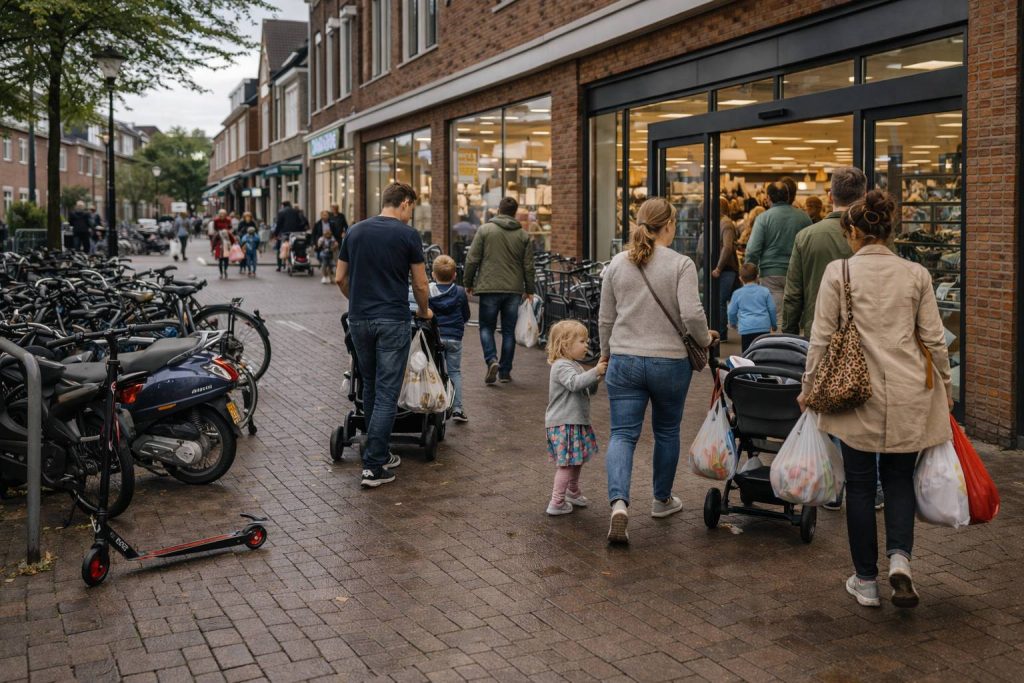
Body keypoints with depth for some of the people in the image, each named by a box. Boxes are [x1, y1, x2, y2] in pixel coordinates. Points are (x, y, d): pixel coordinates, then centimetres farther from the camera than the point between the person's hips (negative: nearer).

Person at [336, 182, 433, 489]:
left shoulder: (355, 231, 8)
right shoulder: (407, 235, -5)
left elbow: (340, 279, 12)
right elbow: (420, 285, -1)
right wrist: (424, 311, 18)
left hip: (359, 319, 5)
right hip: (393, 321, -5)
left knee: (370, 387, 18)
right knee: (386, 393, -2)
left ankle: (378, 453, 25)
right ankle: (373, 466, -5)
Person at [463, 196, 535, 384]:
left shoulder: (485, 230, -1)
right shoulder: (523, 235, 6)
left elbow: (472, 259, -2)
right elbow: (528, 265, 7)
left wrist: (468, 282, 8)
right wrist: (529, 290, 15)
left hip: (489, 287, -2)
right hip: (514, 290, 2)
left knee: (486, 327, 10)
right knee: (509, 330, 8)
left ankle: (492, 360, -12)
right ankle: (505, 371, 11)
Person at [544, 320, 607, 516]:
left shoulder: (575, 365, 18)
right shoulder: (562, 366, -15)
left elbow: (587, 391, 22)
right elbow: (575, 383, -32)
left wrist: (597, 379, 3)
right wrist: (595, 372, -29)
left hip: (576, 422, 10)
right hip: (563, 424, -10)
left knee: (576, 461, 21)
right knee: (566, 463, -7)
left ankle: (573, 492, 39)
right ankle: (556, 502, -2)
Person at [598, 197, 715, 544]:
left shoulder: (617, 264, 4)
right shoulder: (681, 264, -8)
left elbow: (605, 319, 10)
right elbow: (692, 314, -18)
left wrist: (607, 354, 24)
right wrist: (704, 340, 2)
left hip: (624, 361, 2)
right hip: (669, 362, -2)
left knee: (623, 434, 2)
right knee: (666, 431, 18)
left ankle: (619, 503, -19)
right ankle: (662, 500, 34)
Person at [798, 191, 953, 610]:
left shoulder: (839, 272, -4)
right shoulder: (916, 274, 3)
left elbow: (821, 337, -4)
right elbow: (934, 338, 5)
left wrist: (809, 387, 6)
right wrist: (946, 388, 18)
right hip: (909, 394, 2)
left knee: (860, 484, 9)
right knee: (899, 479, 17)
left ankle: (866, 581, 16)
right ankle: (900, 559, -4)